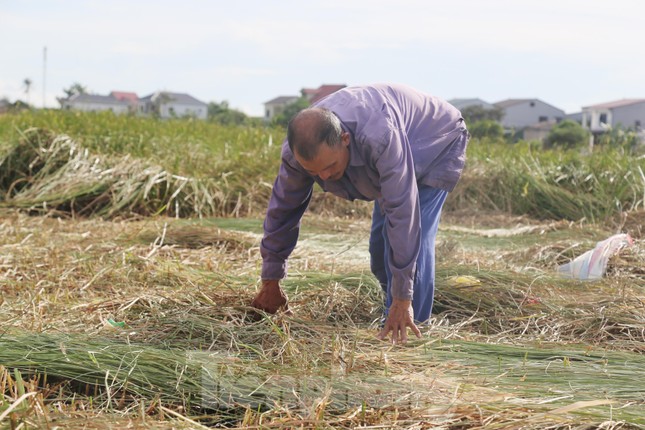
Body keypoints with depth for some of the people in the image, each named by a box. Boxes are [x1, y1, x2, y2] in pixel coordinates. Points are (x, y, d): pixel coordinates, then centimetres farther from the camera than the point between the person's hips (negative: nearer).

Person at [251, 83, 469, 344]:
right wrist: (270, 283, -5)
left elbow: (402, 213, -45)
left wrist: (402, 298, -41)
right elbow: (283, 209, -12)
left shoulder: (379, 137, -47)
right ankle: (394, 316, 27)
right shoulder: (298, 150, -26)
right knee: (381, 244, 7)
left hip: (440, 144, -6)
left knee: (412, 235, -22)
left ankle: (408, 329, -11)